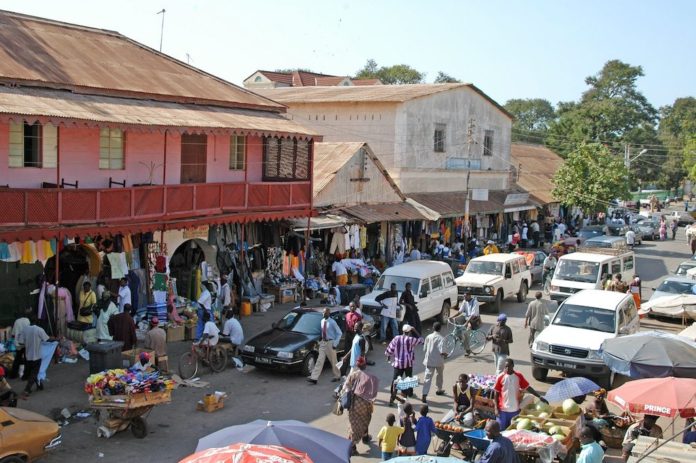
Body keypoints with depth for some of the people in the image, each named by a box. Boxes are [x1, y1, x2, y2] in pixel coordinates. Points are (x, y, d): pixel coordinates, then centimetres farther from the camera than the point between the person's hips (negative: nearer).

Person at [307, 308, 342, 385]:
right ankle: (314, 378, -4)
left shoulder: (332, 322, -13)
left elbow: (339, 333, -7)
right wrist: (321, 340, 9)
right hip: (323, 342, 5)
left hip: (330, 343, -5)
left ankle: (337, 376, 28)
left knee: (333, 361, 8)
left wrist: (335, 344, -10)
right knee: (320, 360, 0)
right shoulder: (322, 321, 3)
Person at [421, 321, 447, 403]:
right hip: (439, 361, -2)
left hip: (429, 361, 2)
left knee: (428, 378, -2)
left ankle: (424, 396, -14)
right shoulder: (441, 338, -15)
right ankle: (439, 390, 44)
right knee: (439, 375, 26)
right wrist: (445, 355, 0)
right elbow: (442, 351, -21)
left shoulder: (428, 337, -3)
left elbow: (424, 349, 3)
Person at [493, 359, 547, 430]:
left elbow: (528, 388, 3)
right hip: (503, 409, -2)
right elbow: (496, 393, -3)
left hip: (515, 410, 2)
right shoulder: (500, 377, -8)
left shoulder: (519, 376, -2)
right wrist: (496, 408, -6)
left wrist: (539, 397, -5)